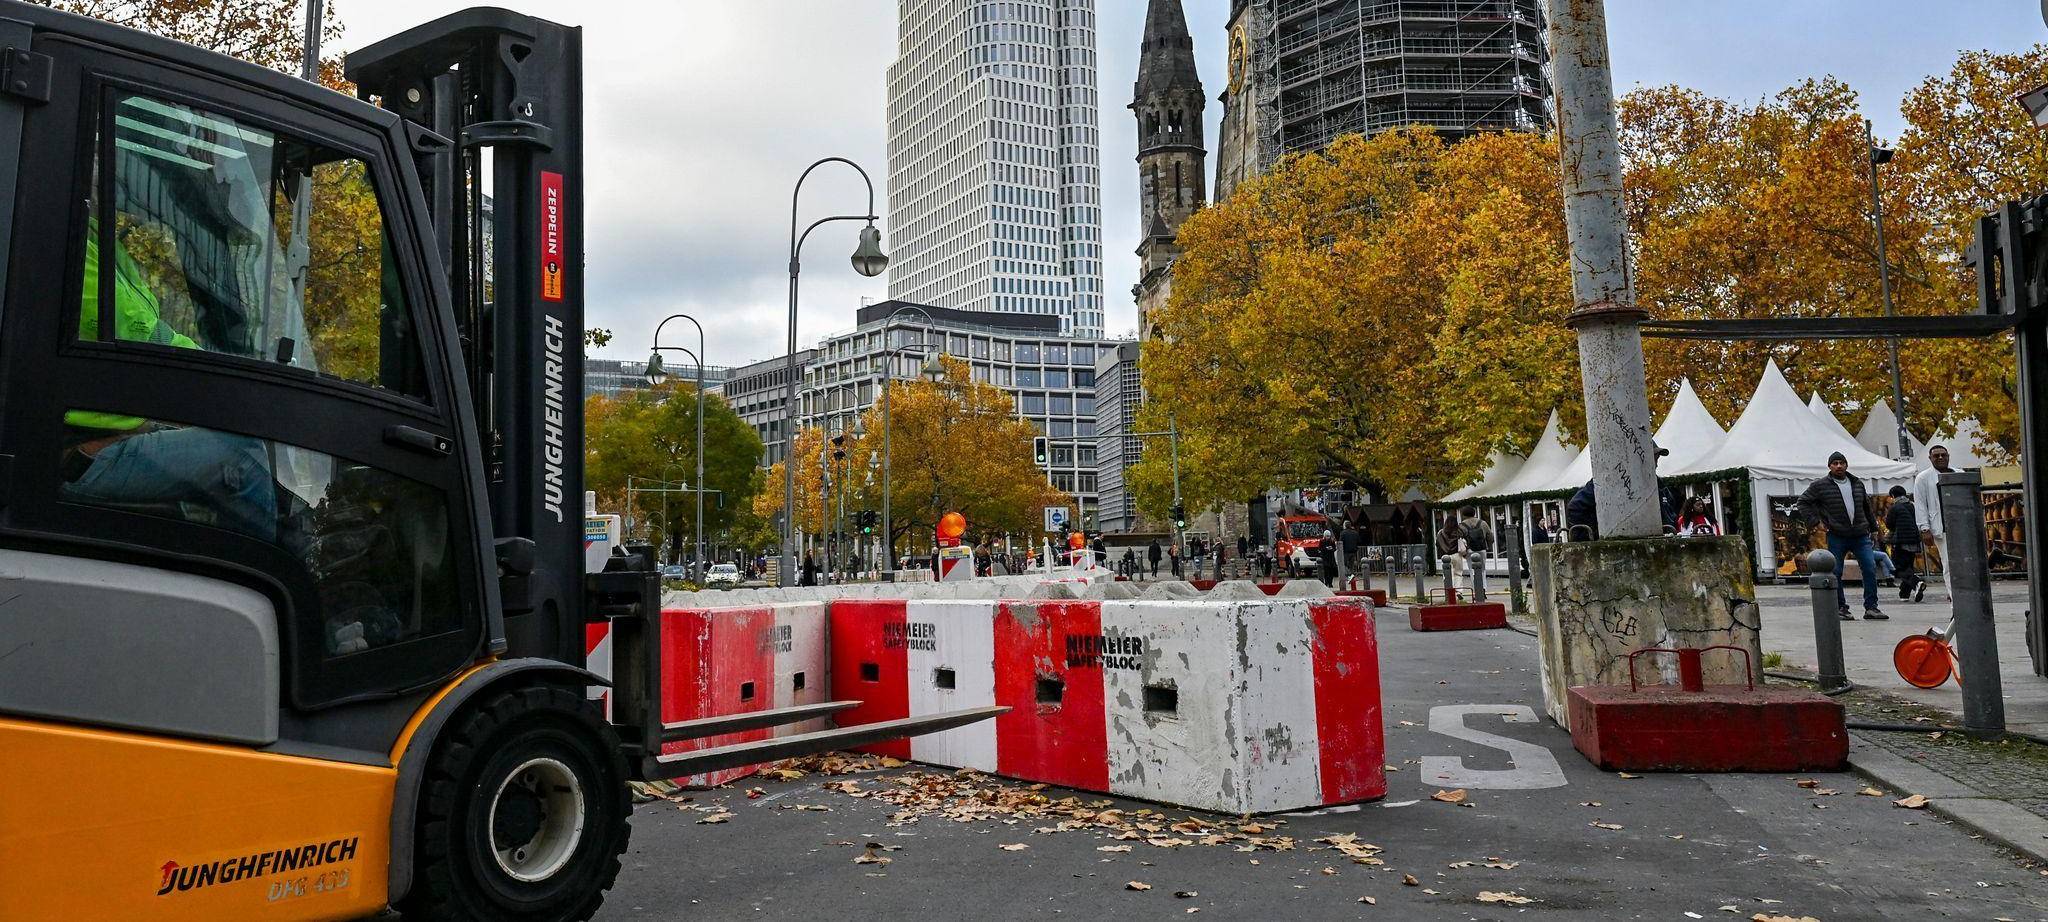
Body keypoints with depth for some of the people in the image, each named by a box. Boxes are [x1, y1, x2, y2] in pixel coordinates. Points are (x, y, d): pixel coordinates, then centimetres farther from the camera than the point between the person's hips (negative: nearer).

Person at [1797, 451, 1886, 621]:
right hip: (1836, 537, -3)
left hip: (1861, 536, 3)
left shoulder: (1857, 483, 13)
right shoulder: (1820, 486, -1)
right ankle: (1840, 608, 10)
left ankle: (1871, 607, 2)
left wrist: (1872, 526, 23)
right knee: (1835, 573, 0)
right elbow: (1803, 502, 4)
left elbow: (1866, 506, 23)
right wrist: (1816, 520, -4)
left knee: (1870, 569, -5)